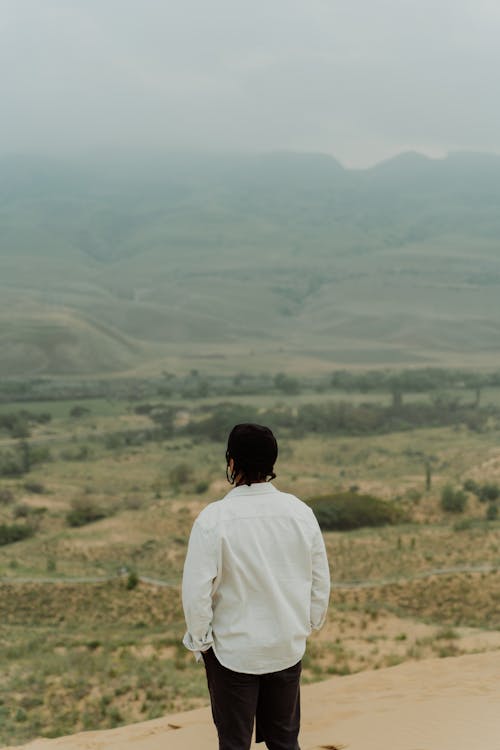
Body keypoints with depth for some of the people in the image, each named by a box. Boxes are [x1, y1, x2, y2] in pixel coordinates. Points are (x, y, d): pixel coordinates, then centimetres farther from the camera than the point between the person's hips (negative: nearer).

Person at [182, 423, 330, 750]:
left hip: (233, 651, -3)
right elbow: (321, 581, 1)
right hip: (288, 648, 3)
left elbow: (197, 590, -17)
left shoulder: (214, 518, -19)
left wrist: (199, 639, -1)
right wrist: (307, 625, 16)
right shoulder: (300, 512, -7)